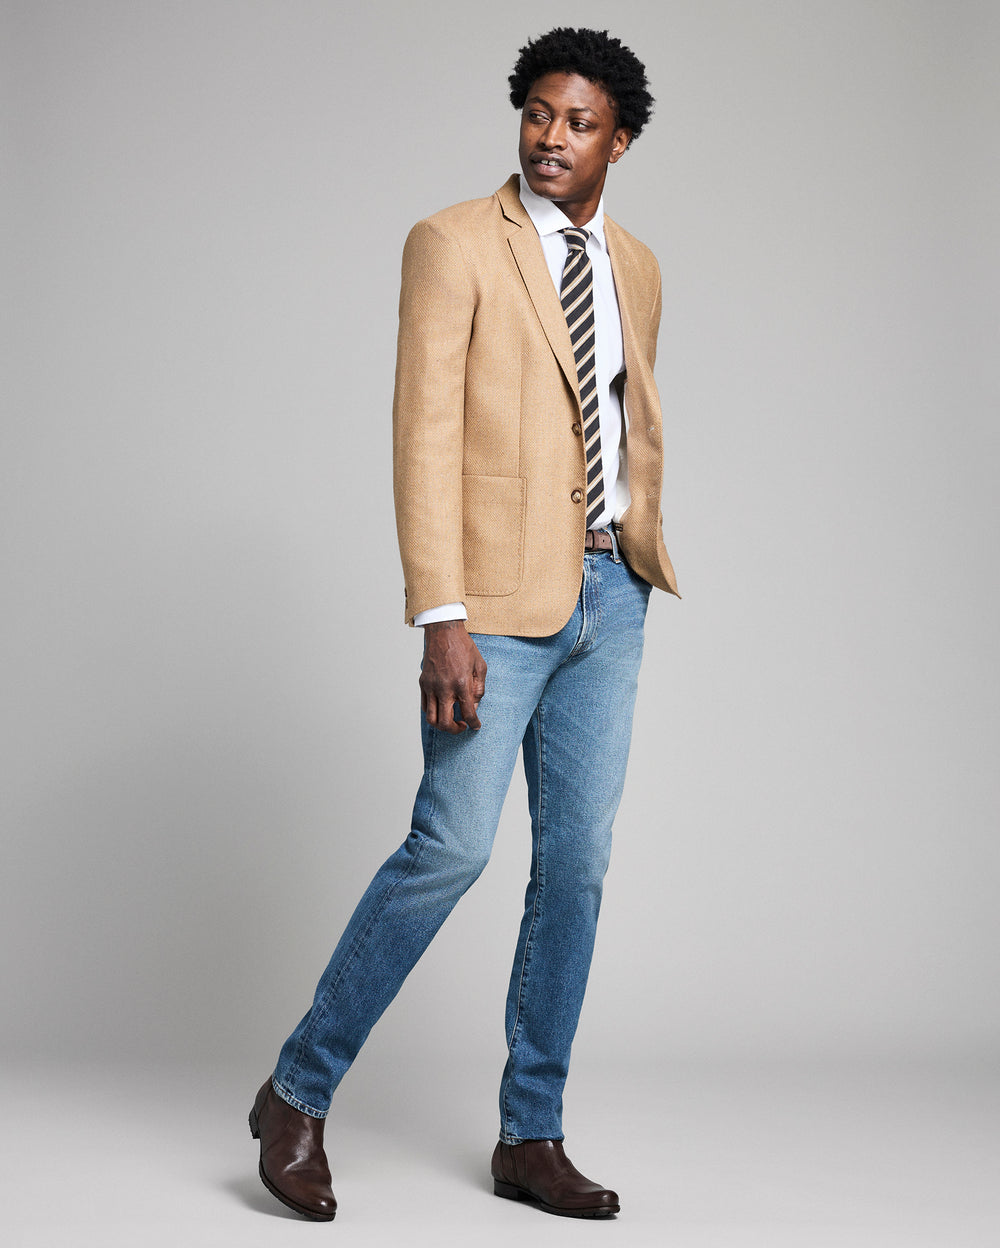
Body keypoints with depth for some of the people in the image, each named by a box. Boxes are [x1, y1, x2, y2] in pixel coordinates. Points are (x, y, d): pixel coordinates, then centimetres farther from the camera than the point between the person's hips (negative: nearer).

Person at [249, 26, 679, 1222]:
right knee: (451, 847, -10)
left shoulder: (634, 266, 14)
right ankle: (298, 1093, 8)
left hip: (610, 593, 6)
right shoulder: (454, 243, -5)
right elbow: (425, 433, -12)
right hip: (502, 594, -6)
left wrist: (638, 564, 18)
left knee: (577, 861, 5)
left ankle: (531, 1137, 16)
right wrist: (440, 620, -20)